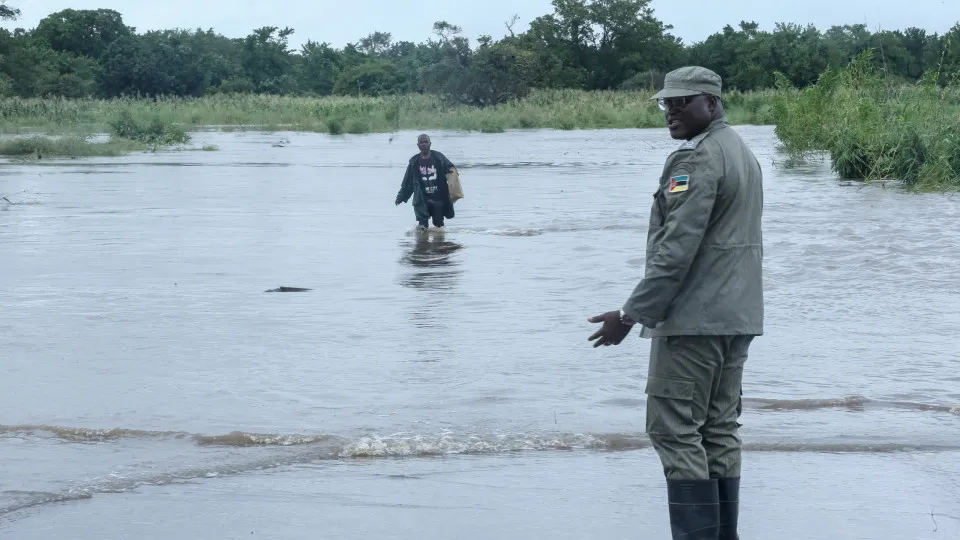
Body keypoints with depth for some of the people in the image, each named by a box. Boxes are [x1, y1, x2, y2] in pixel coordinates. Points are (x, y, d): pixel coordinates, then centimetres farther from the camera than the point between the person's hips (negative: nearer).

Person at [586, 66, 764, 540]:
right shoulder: (744, 153, 17)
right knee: (719, 429, 11)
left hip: (693, 318, -10)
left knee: (675, 430, -6)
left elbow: (676, 248, -21)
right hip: (737, 316, 10)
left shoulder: (697, 159, -15)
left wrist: (631, 314, -18)